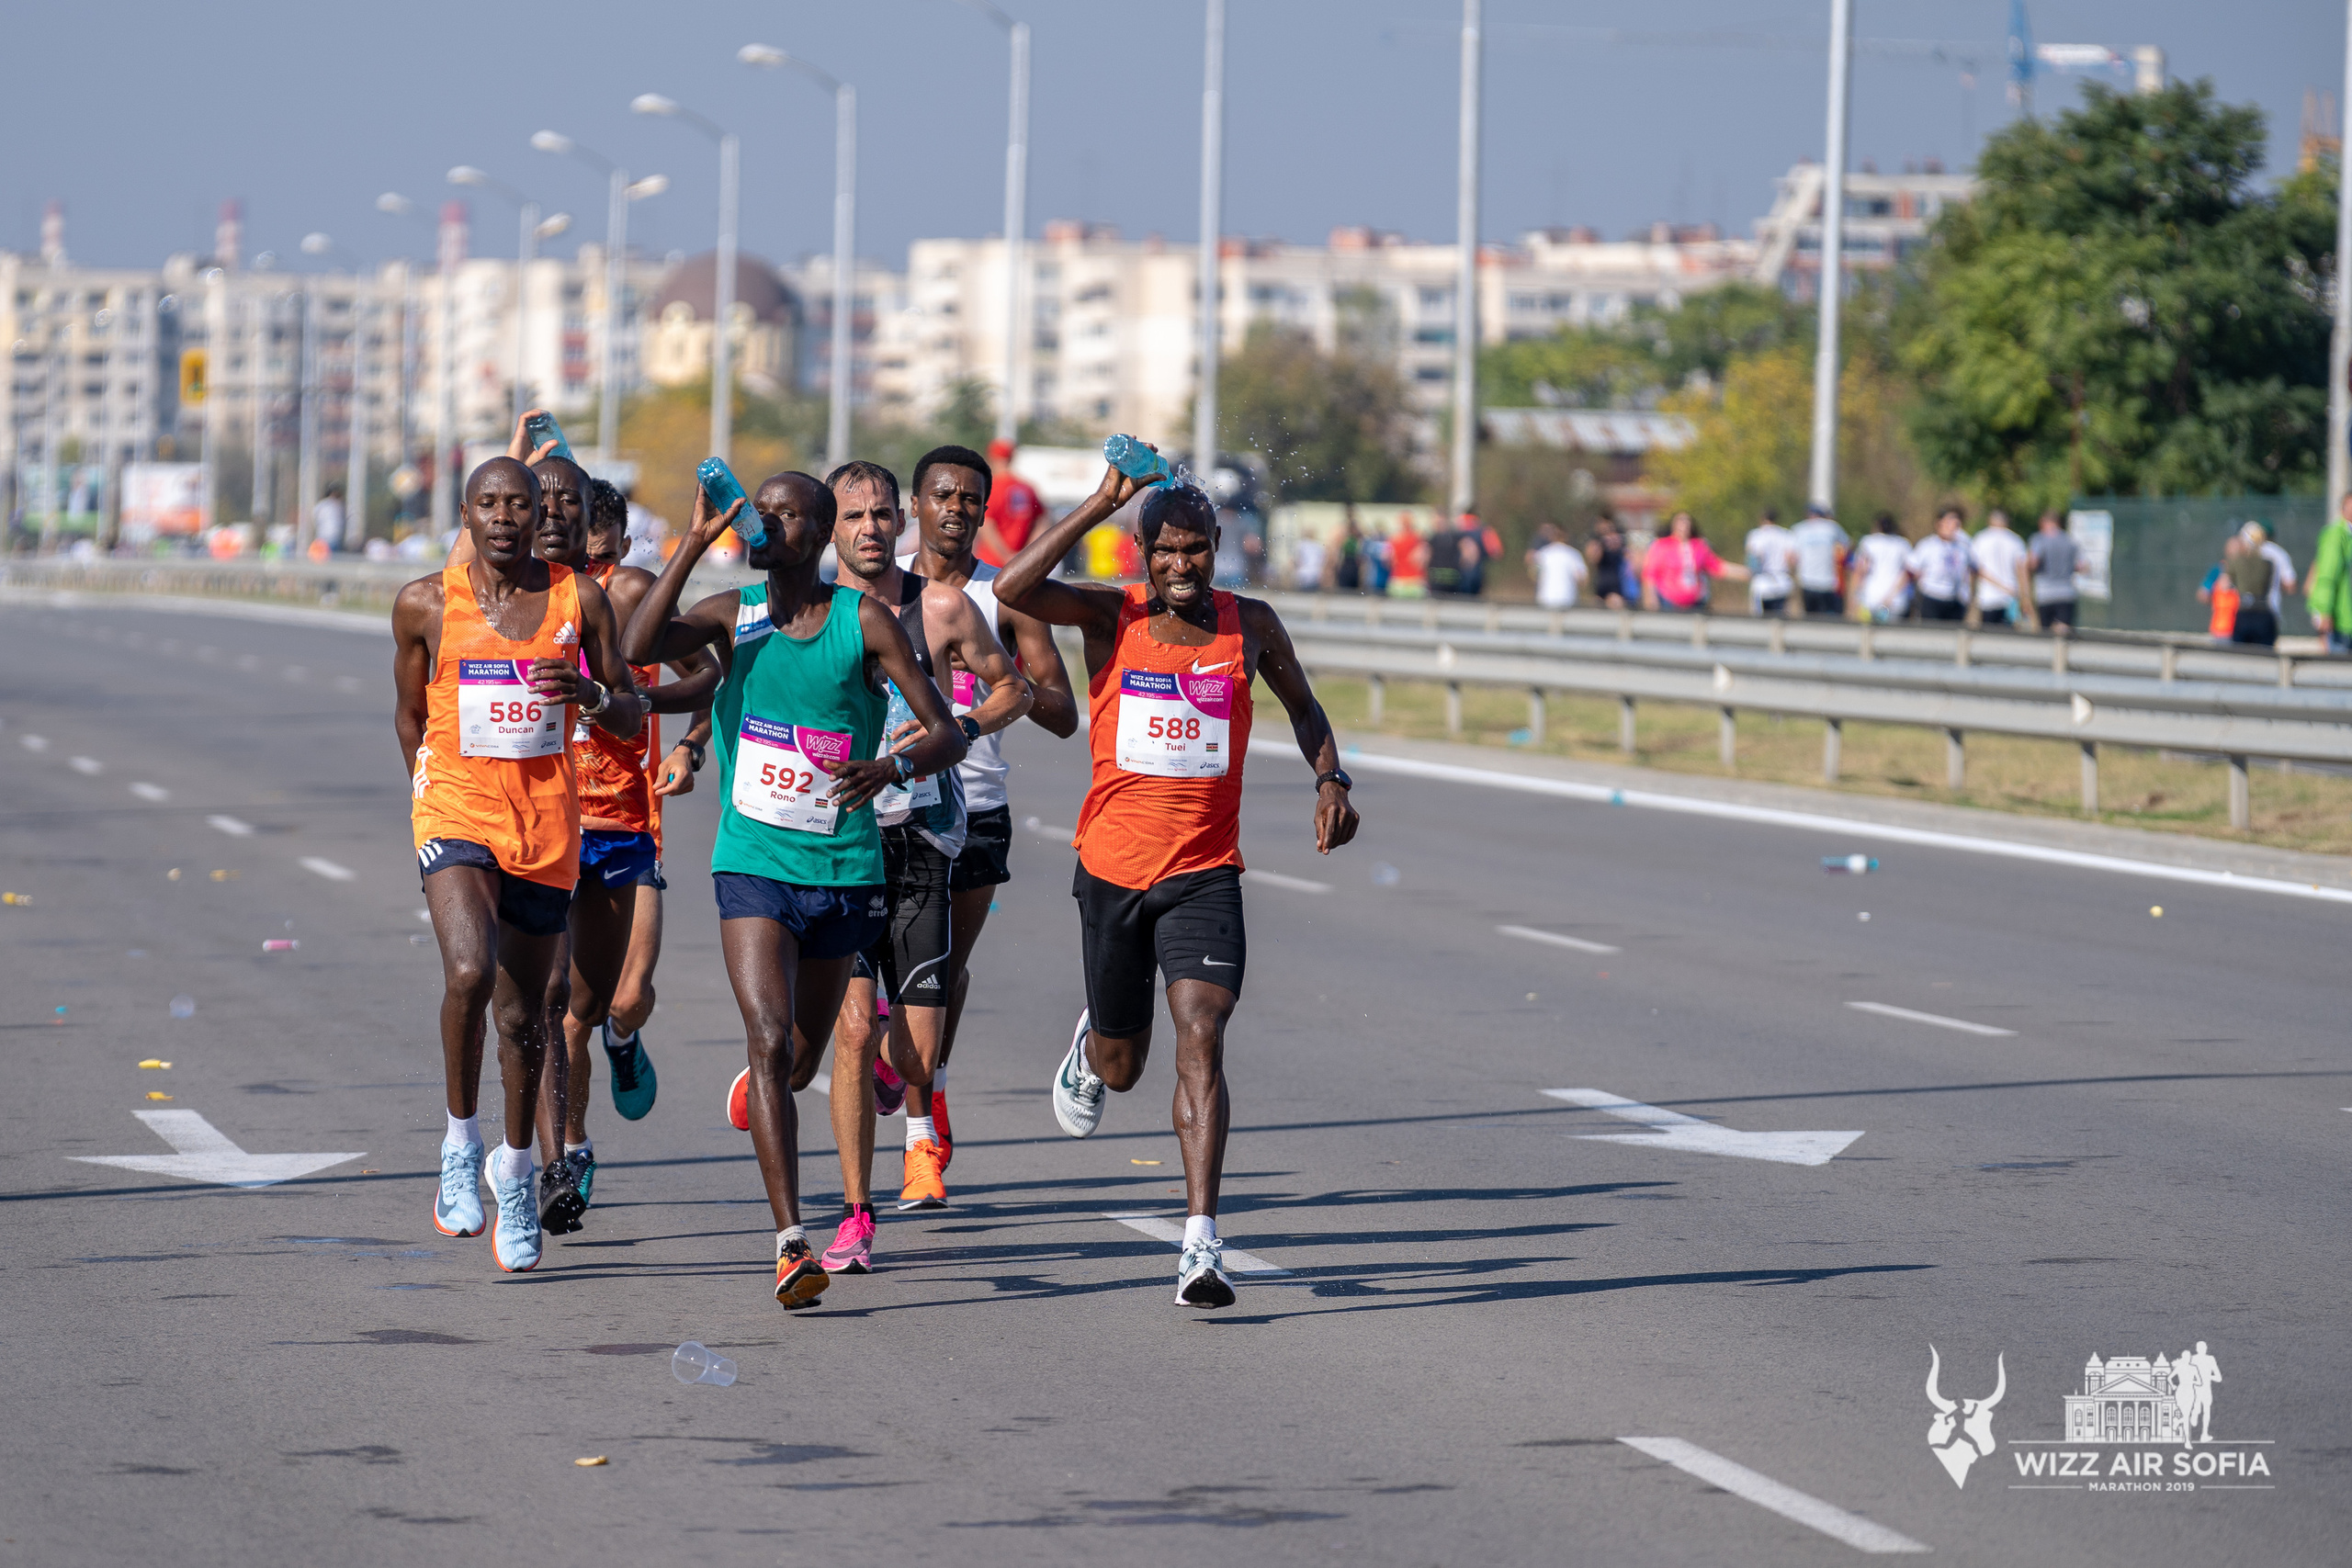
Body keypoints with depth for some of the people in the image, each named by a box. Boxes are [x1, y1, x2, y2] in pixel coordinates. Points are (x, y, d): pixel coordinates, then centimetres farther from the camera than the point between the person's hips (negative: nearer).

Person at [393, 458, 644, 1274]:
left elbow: (632, 718, 6)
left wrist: (591, 693, -15)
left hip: (547, 825, 2)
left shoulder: (580, 600, 1)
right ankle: (460, 1144, -7)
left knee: (524, 1012, 11)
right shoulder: (425, 604, -1)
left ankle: (516, 1169, 34)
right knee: (469, 971, -27)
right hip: (455, 813, -2)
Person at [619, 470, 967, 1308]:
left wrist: (894, 765, -27)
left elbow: (947, 734, -5)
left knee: (804, 1043, 19)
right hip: (753, 863, -1)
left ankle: (761, 1084, 57)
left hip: (844, 868, 1)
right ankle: (791, 1242, -20)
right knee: (770, 1041, -17)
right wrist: (695, 542, -20)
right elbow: (637, 648, -18)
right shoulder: (732, 615, 0)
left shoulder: (864, 620, -5)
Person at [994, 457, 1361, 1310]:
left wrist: (1331, 780, 0)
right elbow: (1014, 588, -23)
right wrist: (1102, 504, -23)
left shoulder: (1251, 625, 0)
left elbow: (1302, 705, 18)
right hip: (1113, 865, 1)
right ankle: (1091, 1046, 55)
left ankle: (1201, 1242, -23)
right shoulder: (1110, 614, -5)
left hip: (1206, 873, 0)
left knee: (1201, 1039, -19)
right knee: (1120, 1066, 15)